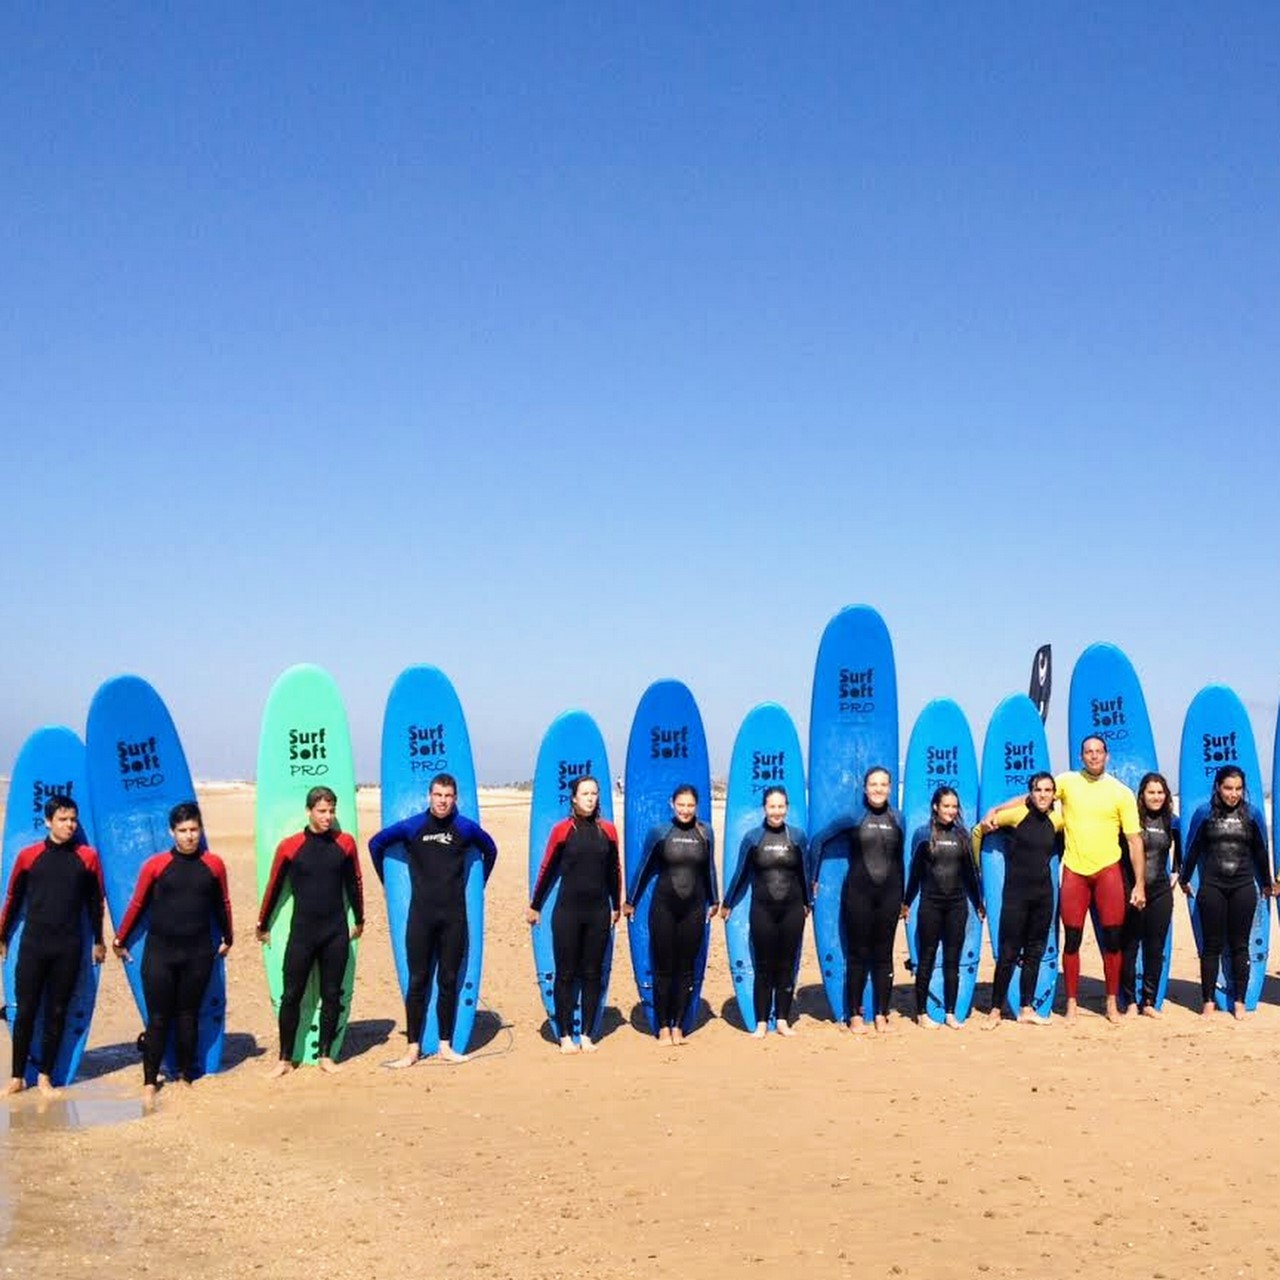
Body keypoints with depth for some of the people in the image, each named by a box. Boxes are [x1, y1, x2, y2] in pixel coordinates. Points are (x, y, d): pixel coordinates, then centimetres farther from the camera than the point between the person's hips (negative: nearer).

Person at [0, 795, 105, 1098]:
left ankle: (45, 1076, 16)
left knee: (57, 1013, 6)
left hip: (69, 948, 0)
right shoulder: (29, 856, 0)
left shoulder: (87, 857, 1)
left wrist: (98, 941, 14)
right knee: (25, 1011, 2)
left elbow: (95, 902, 10)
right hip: (33, 945, 0)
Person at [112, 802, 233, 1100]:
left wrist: (226, 938, 22)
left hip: (198, 953, 1)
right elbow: (137, 905, 5)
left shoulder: (213, 864, 1)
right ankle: (149, 1080, 9)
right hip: (159, 951, -1)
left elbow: (222, 904, 13)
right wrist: (120, 940, 11)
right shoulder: (155, 865, -4)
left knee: (188, 1015, 10)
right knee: (158, 1017, 2)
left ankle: (185, 1074, 21)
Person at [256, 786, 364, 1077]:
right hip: (301, 932, -1)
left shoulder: (345, 843, 1)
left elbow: (354, 884, 13)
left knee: (332, 996, 7)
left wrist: (359, 920, 20)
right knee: (291, 996, 1)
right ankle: (285, 1059, 11)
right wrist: (263, 925, 13)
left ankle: (325, 1055, 18)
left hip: (336, 933, 2)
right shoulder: (290, 846, -4)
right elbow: (274, 887, 6)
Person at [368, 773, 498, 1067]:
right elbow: (376, 844, 11)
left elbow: (490, 850, 19)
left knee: (448, 982, 6)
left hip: (454, 917, 1)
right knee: (418, 981, 2)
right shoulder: (411, 827, -2)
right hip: (421, 916, -1)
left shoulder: (466, 828, 1)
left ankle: (445, 1045, 14)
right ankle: (413, 1047, 7)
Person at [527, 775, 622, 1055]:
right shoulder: (563, 829, -3)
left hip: (598, 912, 3)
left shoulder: (608, 830, 5)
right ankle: (565, 1036, 9)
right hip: (567, 911, -3)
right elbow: (547, 869, 3)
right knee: (566, 974, 2)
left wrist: (616, 906, 19)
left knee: (592, 974, 7)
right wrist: (535, 905, 7)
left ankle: (587, 1035, 15)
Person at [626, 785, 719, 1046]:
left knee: (687, 969, 5)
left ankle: (678, 1026, 15)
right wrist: (630, 902, 10)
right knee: (663, 968, 1)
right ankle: (663, 1027, 10)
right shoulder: (659, 833, -3)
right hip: (664, 907, -2)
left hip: (693, 909, 2)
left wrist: (714, 901, 21)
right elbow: (644, 868, 6)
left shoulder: (704, 833, 4)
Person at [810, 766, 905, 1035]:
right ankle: (855, 1015, 10)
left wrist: (903, 898, 16)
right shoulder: (853, 817, -3)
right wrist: (813, 878, 2)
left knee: (883, 955, 7)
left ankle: (881, 1014, 16)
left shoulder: (897, 820, 6)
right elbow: (820, 840, 1)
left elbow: (900, 859, 15)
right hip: (858, 892, -3)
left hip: (889, 893, 3)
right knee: (858, 954, 2)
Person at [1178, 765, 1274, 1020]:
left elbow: (1260, 852, 12)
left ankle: (1240, 1001, 14)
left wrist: (1266, 884, 20)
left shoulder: (1252, 814, 2)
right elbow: (1192, 849, 8)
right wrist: (1184, 879, 15)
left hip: (1243, 887, 1)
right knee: (1211, 946, 4)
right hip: (1211, 887, -1)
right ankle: (1208, 1001, 10)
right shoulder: (1204, 813, -1)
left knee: (1239, 946, 6)